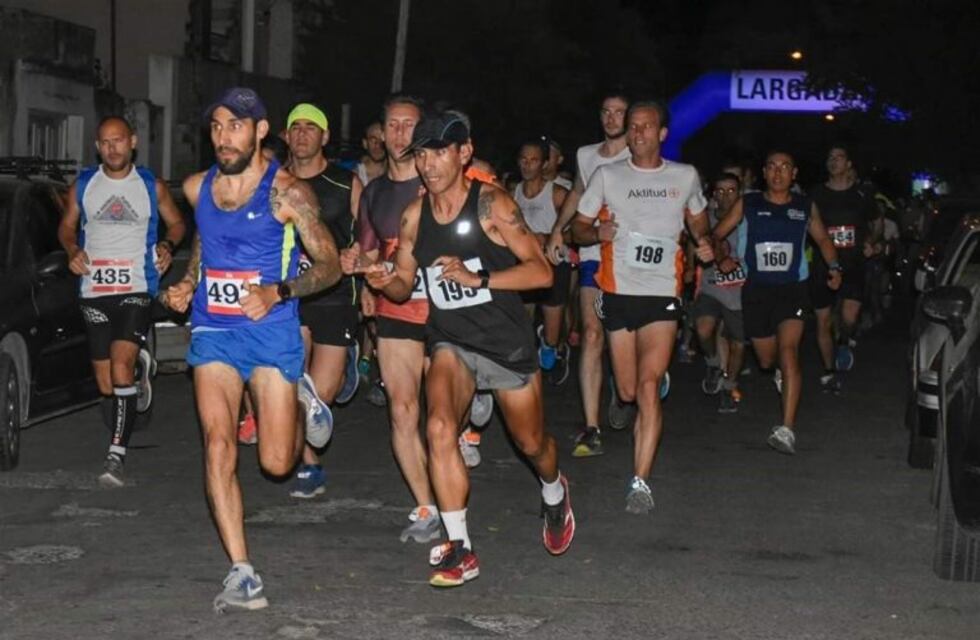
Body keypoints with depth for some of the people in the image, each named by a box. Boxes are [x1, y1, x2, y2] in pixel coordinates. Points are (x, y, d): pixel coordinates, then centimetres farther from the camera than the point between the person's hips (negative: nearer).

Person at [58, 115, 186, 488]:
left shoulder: (151, 186, 4)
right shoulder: (83, 185, 8)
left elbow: (176, 223, 15)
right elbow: (67, 226, 18)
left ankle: (116, 455, -21)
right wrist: (73, 251, -3)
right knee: (105, 383, 4)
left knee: (121, 367, -20)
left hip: (136, 289, -3)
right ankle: (140, 367, 39)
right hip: (94, 291, 3)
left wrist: (168, 245, -6)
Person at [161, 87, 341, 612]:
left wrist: (278, 291, -20)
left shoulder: (287, 193, -7)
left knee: (276, 463, 1)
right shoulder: (197, 188, 7)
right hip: (213, 332, 3)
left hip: (272, 332, -3)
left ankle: (301, 405, 36)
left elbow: (329, 265, -5)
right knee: (218, 445, -13)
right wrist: (187, 282, 10)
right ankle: (242, 575, -10)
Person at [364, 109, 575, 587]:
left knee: (531, 442, 14)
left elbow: (541, 272, -17)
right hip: (451, 342, 3)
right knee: (439, 427, -23)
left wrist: (477, 278, -28)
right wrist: (384, 283, -15)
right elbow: (405, 285, 9)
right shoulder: (414, 217, -1)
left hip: (507, 340, -2)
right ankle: (459, 549, -15)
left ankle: (555, 496, 51)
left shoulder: (492, 205, -14)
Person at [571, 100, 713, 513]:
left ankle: (640, 482, -16)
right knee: (627, 392, 7)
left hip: (663, 293, -1)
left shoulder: (685, 177, 8)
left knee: (648, 387, -16)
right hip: (618, 292, 1)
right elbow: (578, 228, 9)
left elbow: (697, 221, 23)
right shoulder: (607, 175, 5)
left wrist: (704, 242, 1)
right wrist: (597, 233, -14)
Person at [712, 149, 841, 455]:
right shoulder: (747, 204, 3)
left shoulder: (806, 207, 6)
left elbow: (822, 239, 22)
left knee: (788, 350, -21)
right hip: (756, 290, 2)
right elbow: (716, 235, 7)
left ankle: (787, 429, -25)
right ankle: (782, 372, 51)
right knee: (767, 359, 11)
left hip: (792, 289, -1)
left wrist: (834, 267, 5)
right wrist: (721, 259, -13)